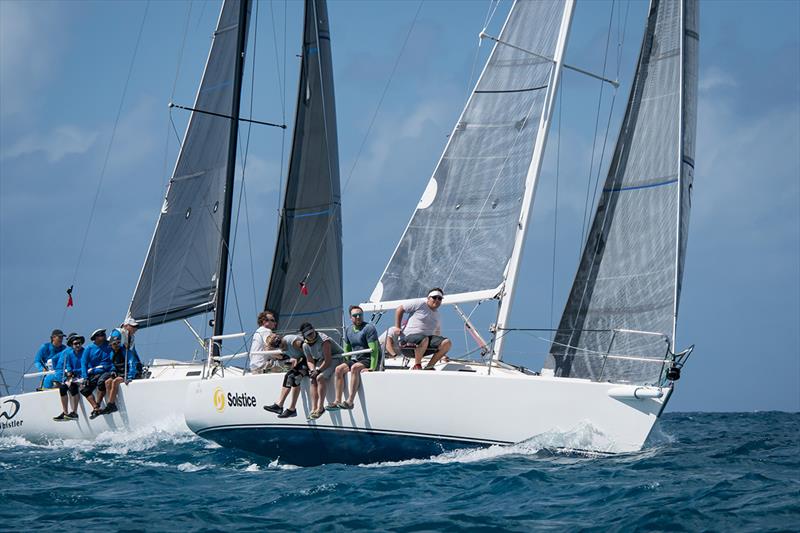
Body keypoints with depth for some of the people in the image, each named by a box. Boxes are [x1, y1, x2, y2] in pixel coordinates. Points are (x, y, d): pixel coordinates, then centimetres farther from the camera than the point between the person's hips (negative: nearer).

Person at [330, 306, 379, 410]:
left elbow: (374, 349, -19)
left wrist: (372, 368, -25)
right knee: (339, 369, -14)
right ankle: (337, 401, -17)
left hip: (369, 360, -7)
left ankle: (350, 401, -39)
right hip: (355, 359, 7)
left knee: (354, 368, -34)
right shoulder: (348, 330, 10)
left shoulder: (369, 328, -12)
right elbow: (347, 349, 22)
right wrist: (347, 363, 8)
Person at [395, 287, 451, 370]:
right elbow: (400, 309, 2)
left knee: (447, 343, -18)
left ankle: (429, 367, -13)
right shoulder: (420, 304, 1)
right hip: (412, 335, -6)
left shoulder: (437, 315, 22)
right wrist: (397, 328, -2)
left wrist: (442, 353, 23)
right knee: (424, 339, -42)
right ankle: (417, 365, -20)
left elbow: (437, 332, 30)